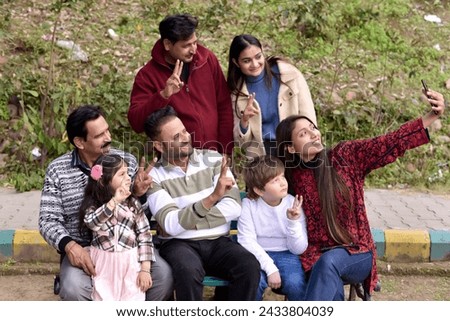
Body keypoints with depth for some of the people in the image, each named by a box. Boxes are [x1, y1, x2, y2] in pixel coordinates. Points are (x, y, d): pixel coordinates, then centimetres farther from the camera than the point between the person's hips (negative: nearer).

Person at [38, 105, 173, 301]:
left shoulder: (127, 161, 4)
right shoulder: (57, 170, 0)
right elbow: (48, 220, -1)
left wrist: (137, 194, -18)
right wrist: (69, 245, -21)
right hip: (82, 250, -1)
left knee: (163, 275, -24)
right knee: (73, 289, -32)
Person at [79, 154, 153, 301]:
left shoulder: (133, 204, 2)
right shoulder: (93, 205, -1)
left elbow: (144, 236, -1)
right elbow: (90, 222, -24)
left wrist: (145, 269, -8)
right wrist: (114, 201, -32)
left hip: (131, 263, 1)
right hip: (104, 264, -1)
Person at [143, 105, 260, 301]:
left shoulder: (213, 159, 3)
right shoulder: (154, 177, -4)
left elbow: (234, 208, -5)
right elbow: (171, 225, -17)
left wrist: (190, 221, -12)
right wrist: (212, 198, -27)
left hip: (217, 241, 3)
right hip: (179, 243, -2)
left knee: (249, 265, -27)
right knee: (188, 270, -36)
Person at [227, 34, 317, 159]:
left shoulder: (289, 73, -3)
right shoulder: (236, 91, 3)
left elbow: (308, 116, 2)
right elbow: (241, 142, 6)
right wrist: (244, 121, -13)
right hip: (261, 156, 1)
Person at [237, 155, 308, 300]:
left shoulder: (293, 204, -4)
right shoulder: (248, 205, -7)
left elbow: (299, 249, -4)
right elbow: (247, 241, -11)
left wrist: (293, 222, -21)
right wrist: (270, 269, -20)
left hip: (285, 254, 1)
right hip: (258, 255, -1)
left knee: (295, 284, -28)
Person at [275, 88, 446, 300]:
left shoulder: (346, 156, -2)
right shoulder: (290, 178, 2)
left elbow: (391, 143, -12)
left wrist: (432, 116, -25)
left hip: (356, 254, -1)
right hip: (316, 258, 1)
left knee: (329, 261, -34)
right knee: (332, 290, -32)